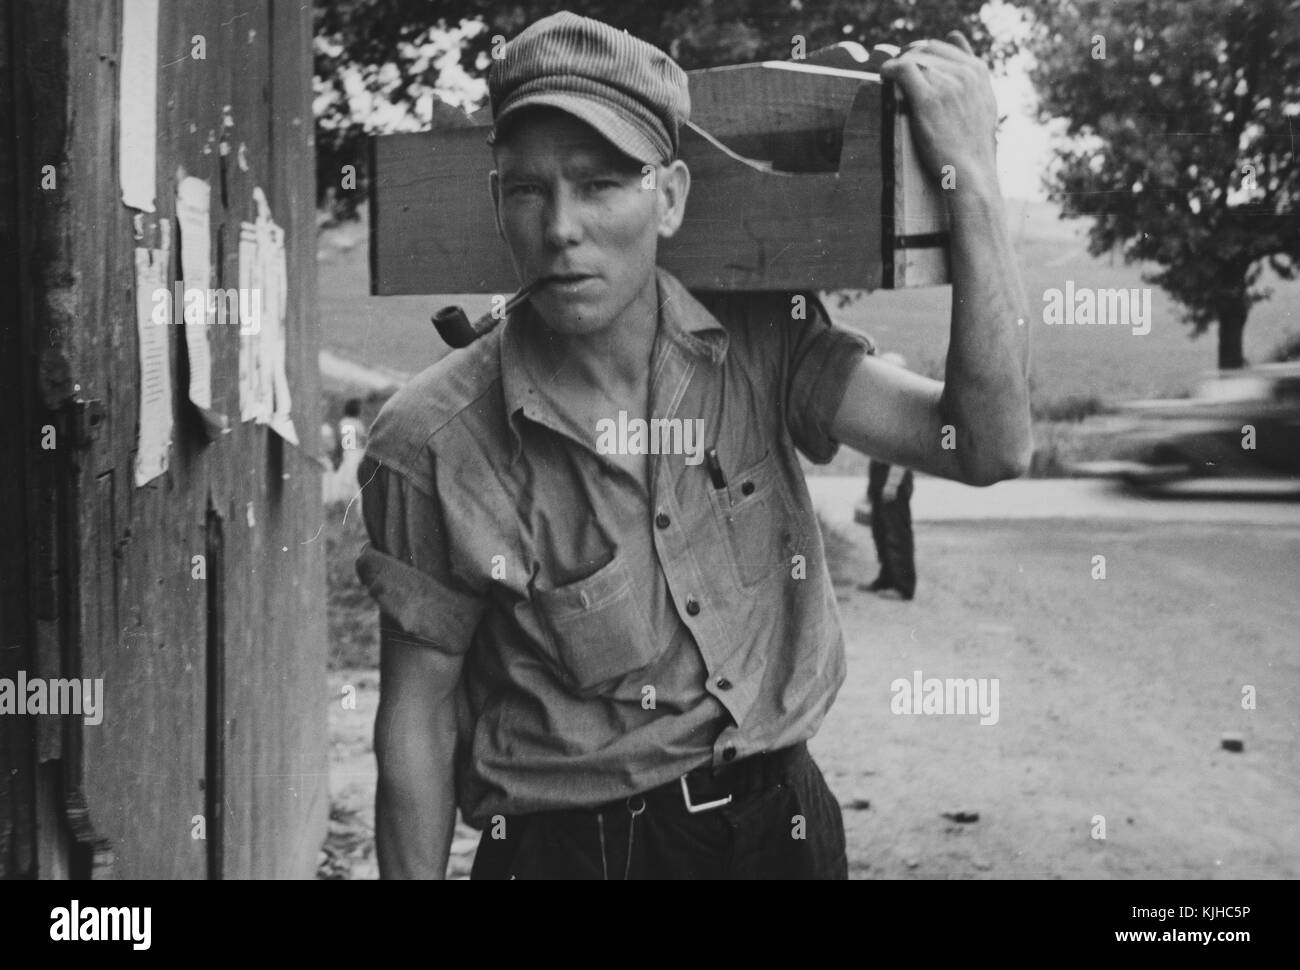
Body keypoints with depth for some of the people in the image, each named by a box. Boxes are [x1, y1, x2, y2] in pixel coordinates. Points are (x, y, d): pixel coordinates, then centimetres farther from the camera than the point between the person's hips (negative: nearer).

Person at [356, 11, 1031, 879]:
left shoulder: (757, 343, -9)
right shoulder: (433, 445, -17)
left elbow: (990, 447, -18)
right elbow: (417, 714, -9)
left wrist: (973, 172, -22)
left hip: (777, 819, 4)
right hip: (566, 848, -3)